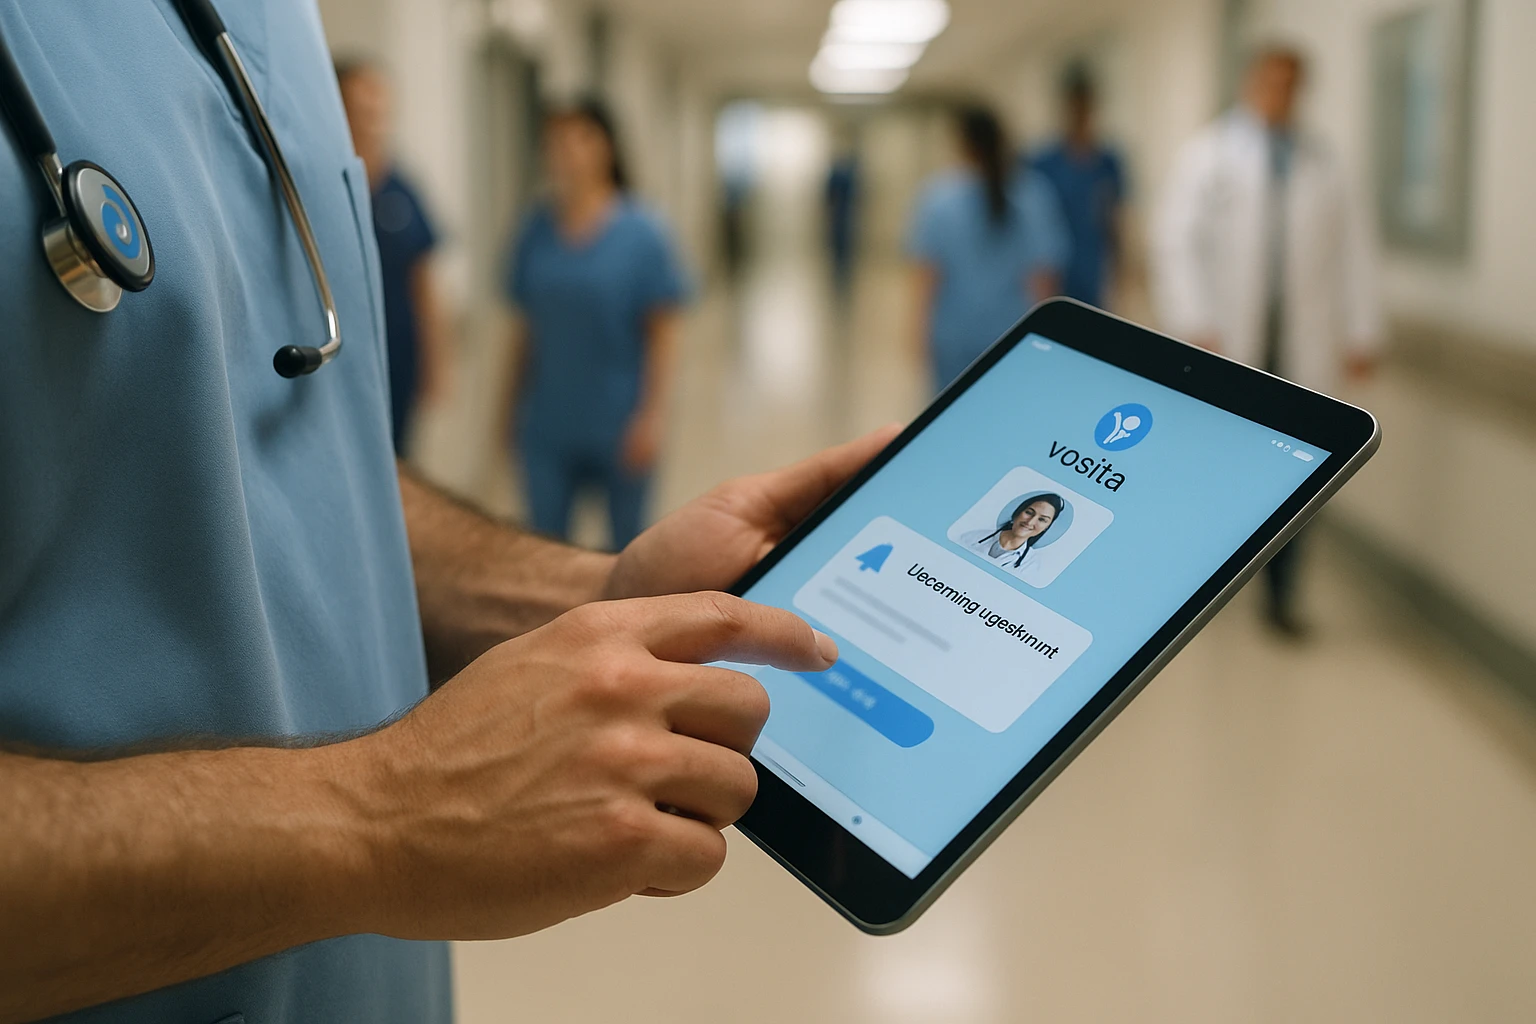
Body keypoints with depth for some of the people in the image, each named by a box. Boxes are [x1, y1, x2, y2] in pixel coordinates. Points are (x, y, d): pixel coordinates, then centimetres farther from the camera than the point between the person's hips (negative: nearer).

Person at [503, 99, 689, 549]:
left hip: (618, 427, -3)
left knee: (627, 543, 10)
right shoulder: (536, 230, 3)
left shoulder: (640, 233, -7)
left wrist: (652, 416, -12)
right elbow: (526, 326, 9)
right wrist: (515, 405, 10)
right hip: (548, 424, 3)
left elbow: (663, 331, -7)